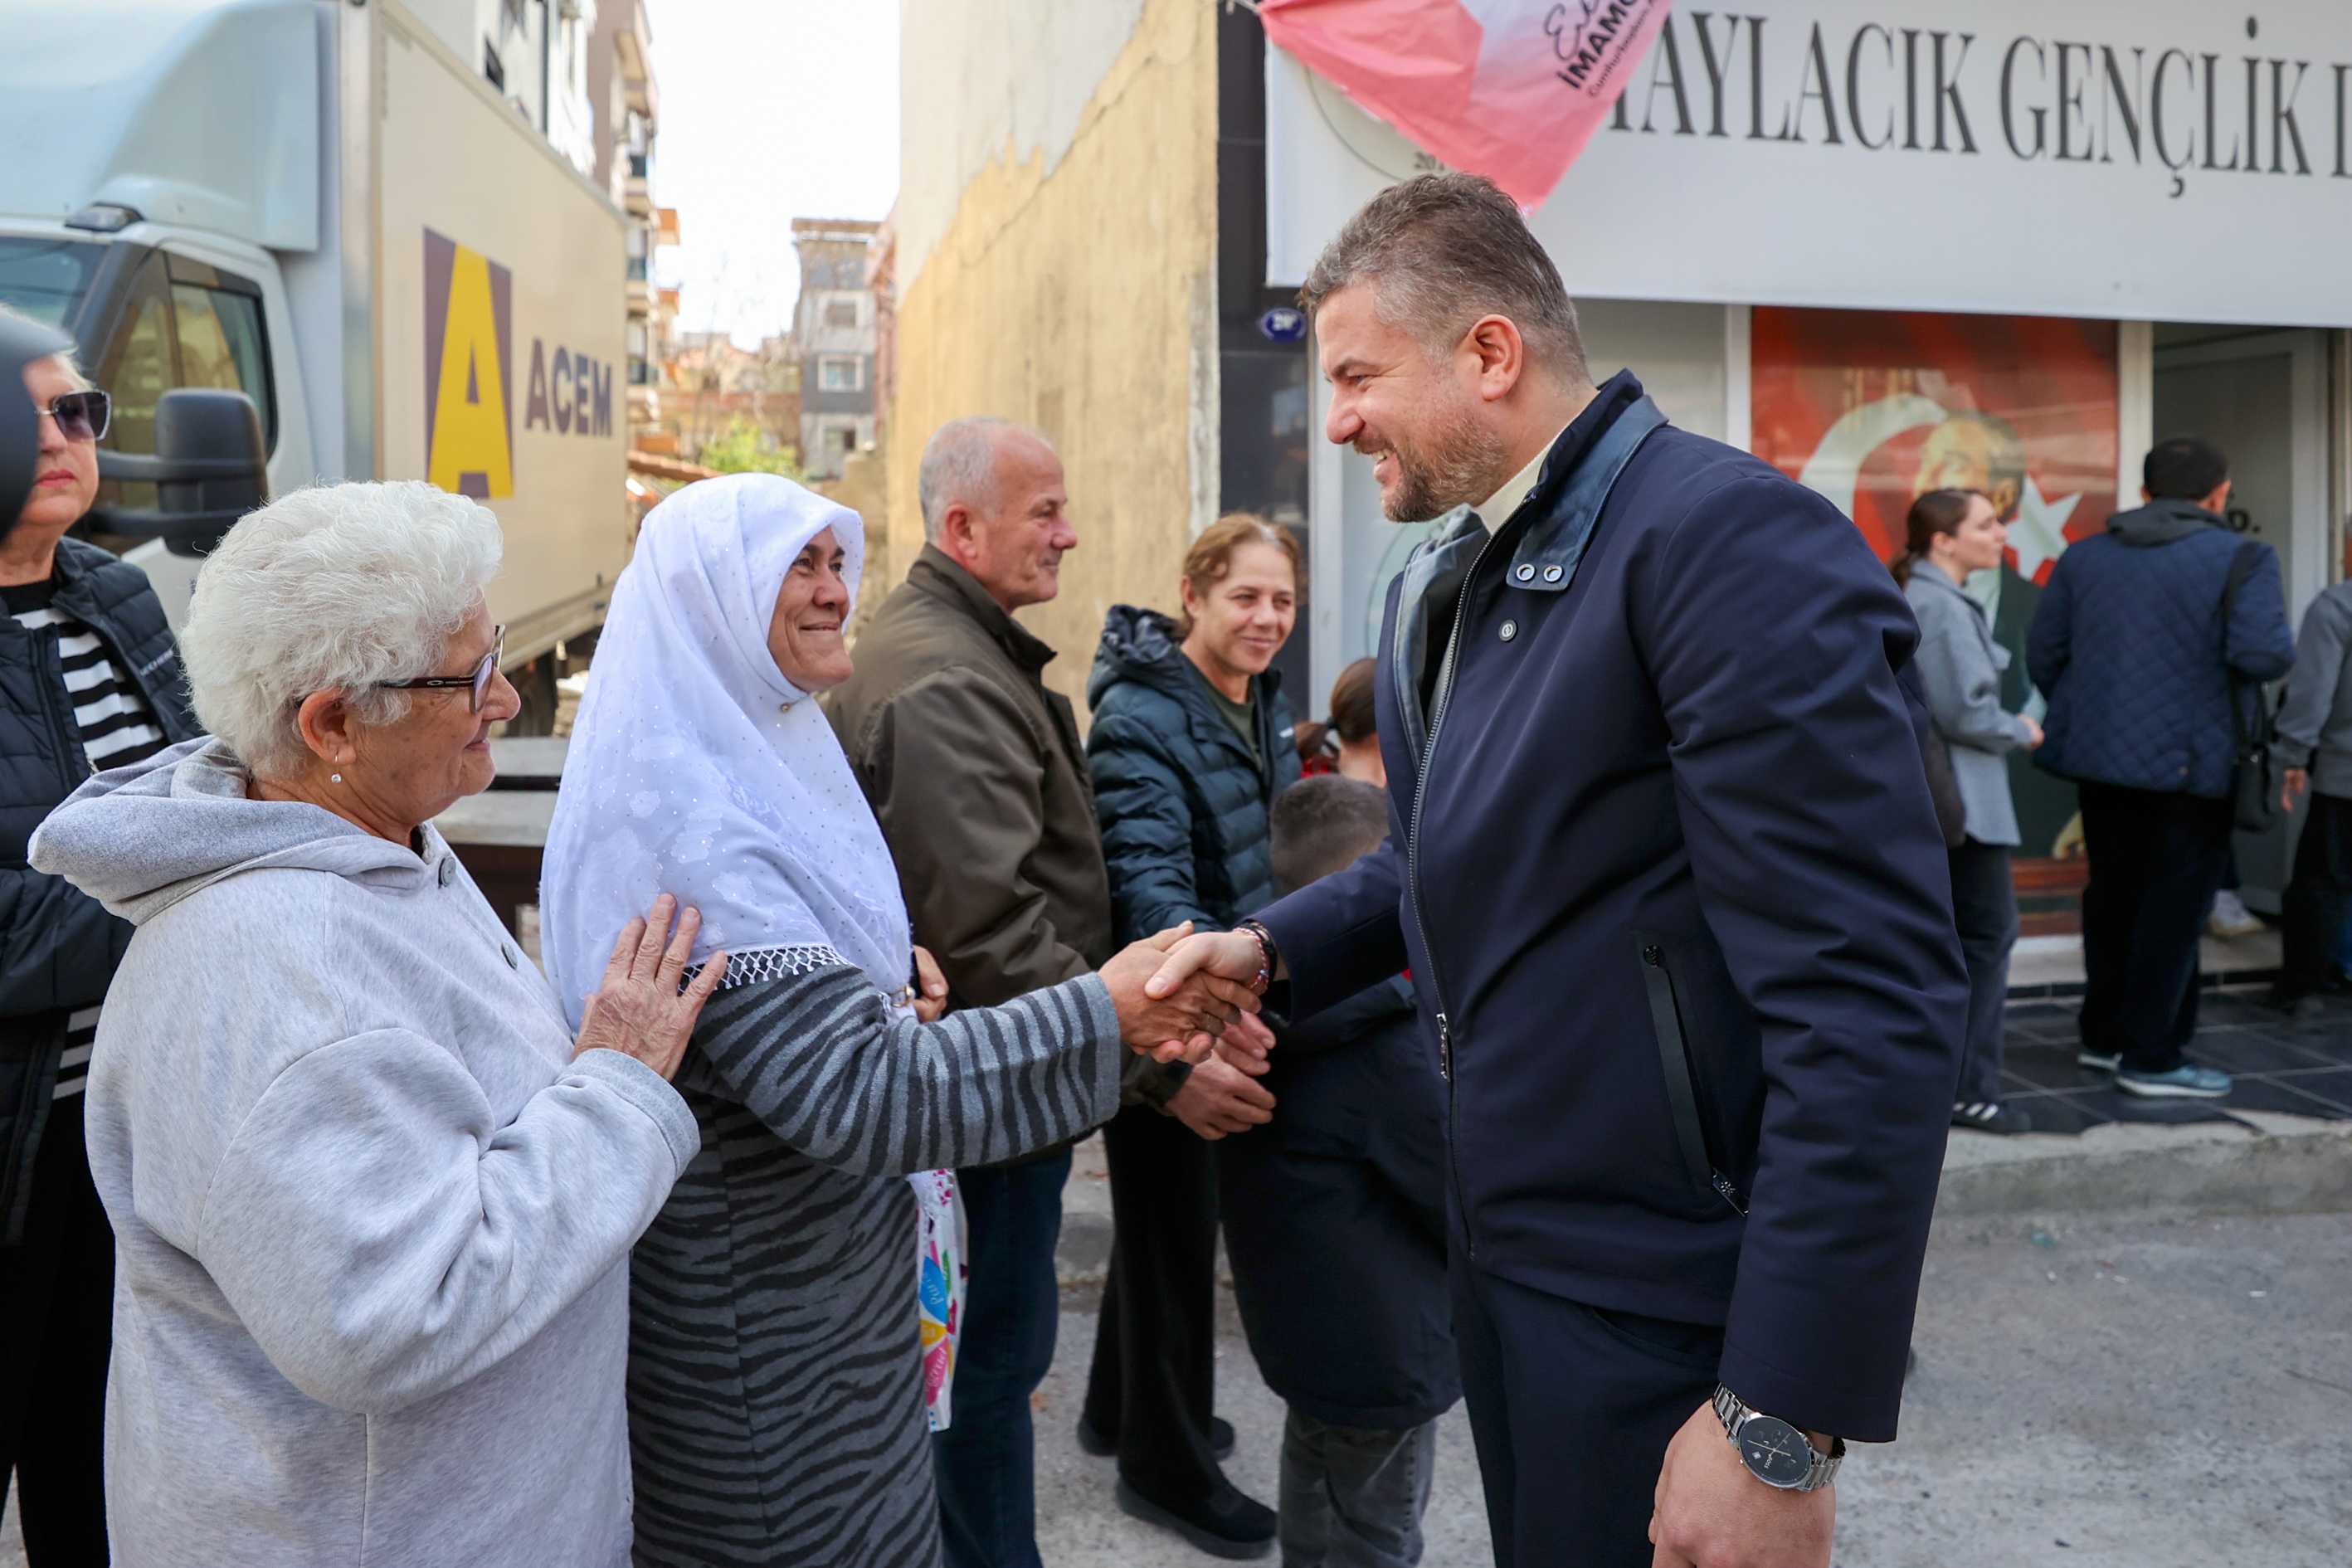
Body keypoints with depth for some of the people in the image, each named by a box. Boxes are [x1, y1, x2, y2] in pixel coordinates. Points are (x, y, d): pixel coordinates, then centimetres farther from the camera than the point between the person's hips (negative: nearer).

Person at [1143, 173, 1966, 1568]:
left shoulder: (1729, 537, -21)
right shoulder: (1450, 585, 10)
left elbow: (1876, 1006, -25)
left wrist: (1784, 1425, -25)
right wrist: (1272, 948, 4)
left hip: (1660, 1299, -8)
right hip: (1505, 1247, 8)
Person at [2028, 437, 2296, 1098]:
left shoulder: (2084, 556, 7)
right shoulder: (2241, 558, -7)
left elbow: (2043, 655, 6)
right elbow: (2263, 656, -19)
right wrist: (2284, 639, 4)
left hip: (2099, 753, 5)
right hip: (2189, 763, -5)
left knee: (2112, 894, 17)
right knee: (2174, 906, 3)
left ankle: (2104, 1036, 27)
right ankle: (2151, 1057, 8)